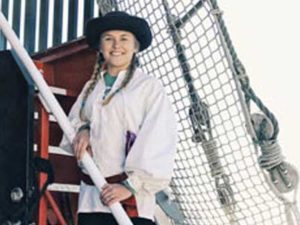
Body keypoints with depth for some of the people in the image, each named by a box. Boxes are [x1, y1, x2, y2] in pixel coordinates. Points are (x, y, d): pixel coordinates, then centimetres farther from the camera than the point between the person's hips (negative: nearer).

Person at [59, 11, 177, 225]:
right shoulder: (92, 86, 17)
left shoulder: (149, 86, -2)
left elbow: (157, 141, -9)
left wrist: (132, 184, -17)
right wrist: (82, 130, 0)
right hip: (91, 195, 6)